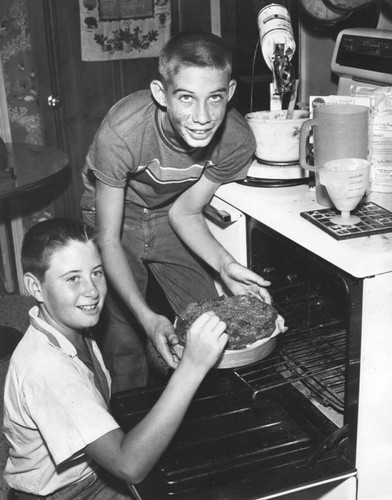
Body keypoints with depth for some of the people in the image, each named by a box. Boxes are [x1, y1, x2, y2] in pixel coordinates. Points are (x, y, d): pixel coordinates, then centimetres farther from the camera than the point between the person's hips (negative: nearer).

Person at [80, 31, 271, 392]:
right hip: (116, 220, -3)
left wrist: (224, 264, -27)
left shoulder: (237, 140, -25)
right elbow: (109, 240, -30)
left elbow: (185, 212, -10)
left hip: (168, 218, 3)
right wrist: (147, 317, -42)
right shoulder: (121, 133, -37)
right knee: (125, 339, -10)